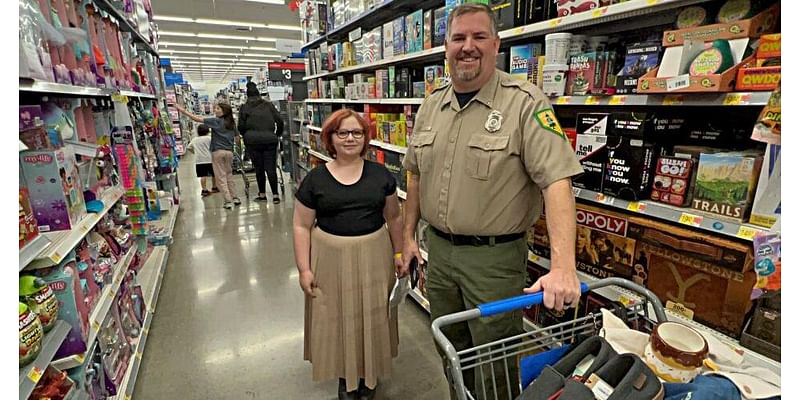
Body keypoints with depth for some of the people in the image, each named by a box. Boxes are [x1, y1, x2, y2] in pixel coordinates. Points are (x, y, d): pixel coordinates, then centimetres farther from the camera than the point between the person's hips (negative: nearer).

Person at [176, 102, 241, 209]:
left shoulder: (216, 121, -7)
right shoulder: (232, 123, 7)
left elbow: (197, 119, -11)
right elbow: (237, 137, 13)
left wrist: (183, 111, -7)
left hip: (218, 151, -5)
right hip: (229, 152, 5)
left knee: (220, 177, 1)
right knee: (229, 175, 17)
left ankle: (228, 201, -2)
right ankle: (235, 198, 17)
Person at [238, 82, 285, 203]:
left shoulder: (245, 107, 6)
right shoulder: (269, 105, 9)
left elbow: (241, 126, 3)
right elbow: (280, 121, 4)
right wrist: (278, 135, 18)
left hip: (253, 141, -1)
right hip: (270, 140, 1)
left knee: (259, 168, 7)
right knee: (271, 167, 1)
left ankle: (262, 194, 15)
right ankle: (275, 195, -2)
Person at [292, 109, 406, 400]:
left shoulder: (380, 174, 0)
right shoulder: (315, 179, -4)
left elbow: (394, 217, 7)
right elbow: (302, 226, -2)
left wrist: (399, 253, 6)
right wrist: (304, 269, -6)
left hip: (373, 257, 1)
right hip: (332, 259, -1)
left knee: (372, 316, 13)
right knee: (339, 317, 11)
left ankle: (369, 374, 38)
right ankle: (346, 376, 36)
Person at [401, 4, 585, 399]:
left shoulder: (525, 103, -13)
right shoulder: (431, 106, 6)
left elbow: (557, 180, -21)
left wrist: (563, 267, -30)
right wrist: (408, 235, 11)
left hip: (495, 256, -5)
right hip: (438, 249, 6)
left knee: (493, 362, 14)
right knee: (451, 351, 25)